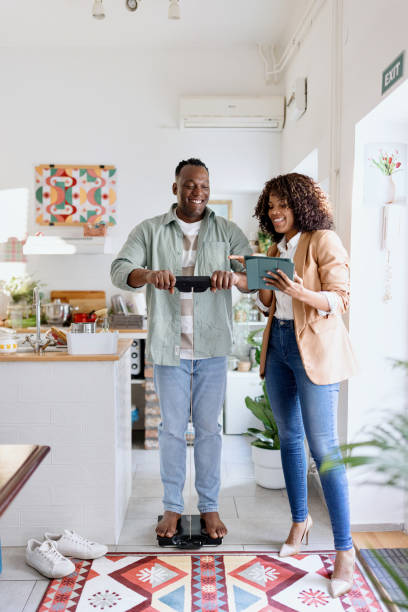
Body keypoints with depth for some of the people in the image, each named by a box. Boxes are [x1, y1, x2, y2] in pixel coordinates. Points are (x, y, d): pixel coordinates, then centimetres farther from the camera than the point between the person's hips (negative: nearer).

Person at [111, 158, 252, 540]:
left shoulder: (227, 232, 5)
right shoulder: (149, 230, 4)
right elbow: (119, 270, -7)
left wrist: (234, 276, -28)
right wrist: (148, 274, -30)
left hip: (212, 345, 1)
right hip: (168, 345, 0)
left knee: (209, 428, 10)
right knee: (172, 429, 9)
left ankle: (209, 507, 26)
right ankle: (172, 506, 26)